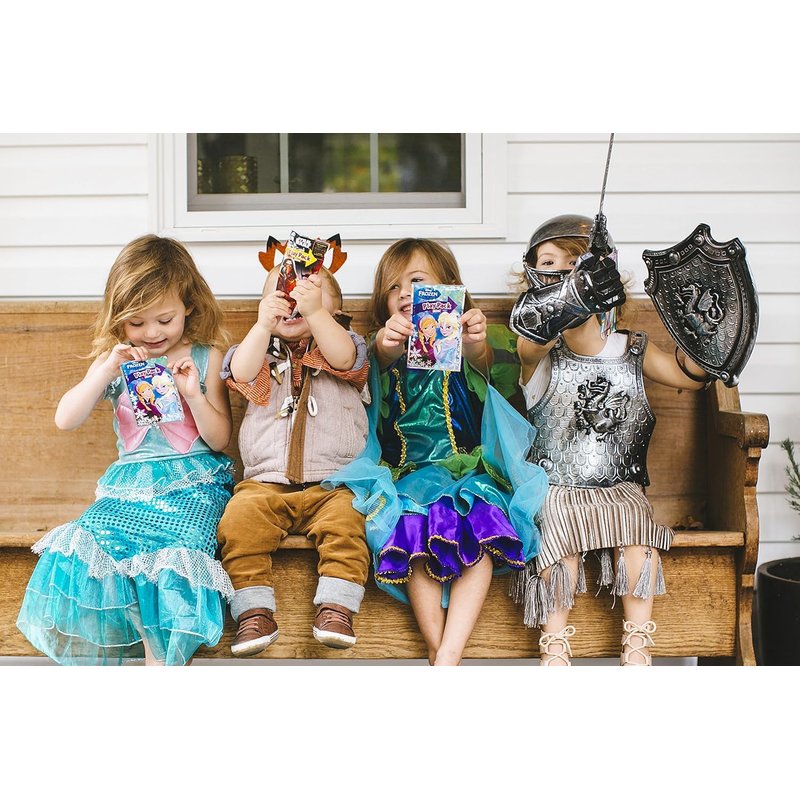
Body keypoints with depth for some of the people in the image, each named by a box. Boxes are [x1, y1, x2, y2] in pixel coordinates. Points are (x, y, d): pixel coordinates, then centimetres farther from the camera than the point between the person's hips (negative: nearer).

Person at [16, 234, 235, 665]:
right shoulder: (115, 361, 10)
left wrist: (194, 395, -13)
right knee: (91, 539, -25)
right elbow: (65, 419, -1)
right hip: (131, 483, 3)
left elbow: (219, 439, 5)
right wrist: (105, 371, -13)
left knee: (177, 549, -30)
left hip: (193, 483, -2)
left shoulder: (205, 358, 4)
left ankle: (159, 657, -19)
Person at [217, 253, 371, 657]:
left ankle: (336, 608, -25)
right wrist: (263, 324, -23)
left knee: (344, 523, -30)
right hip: (266, 483, 1)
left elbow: (344, 358, -13)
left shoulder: (339, 344, 13)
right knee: (239, 522, -25)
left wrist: (315, 311, -28)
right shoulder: (263, 351, 16)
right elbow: (242, 373, -8)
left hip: (333, 483, -1)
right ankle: (255, 611, -20)